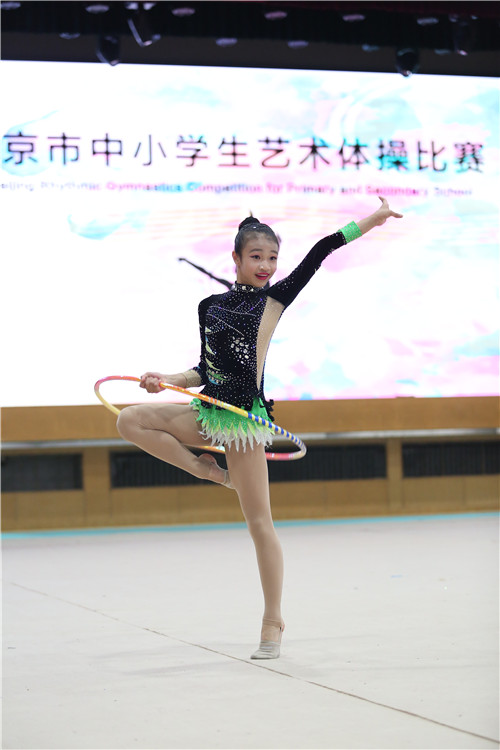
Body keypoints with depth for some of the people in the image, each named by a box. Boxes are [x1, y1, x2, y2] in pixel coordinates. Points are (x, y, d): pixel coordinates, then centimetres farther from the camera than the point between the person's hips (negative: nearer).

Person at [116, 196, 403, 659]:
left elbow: (318, 254, -5)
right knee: (130, 420, 1)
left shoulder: (274, 299, 0)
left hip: (243, 416, -5)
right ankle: (205, 469, 8)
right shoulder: (211, 306, 11)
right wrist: (169, 380, 0)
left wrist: (369, 222, -9)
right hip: (211, 410, 5)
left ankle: (273, 621, 5)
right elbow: (206, 370, 16)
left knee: (259, 522, -3)